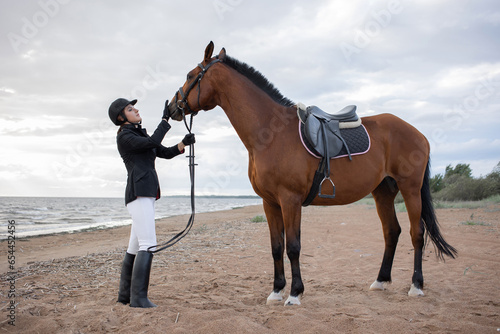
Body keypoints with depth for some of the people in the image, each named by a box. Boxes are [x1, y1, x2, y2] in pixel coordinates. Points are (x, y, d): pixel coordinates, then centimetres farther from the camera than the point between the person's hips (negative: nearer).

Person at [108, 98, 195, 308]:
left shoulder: (141, 135, 22)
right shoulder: (124, 137, -4)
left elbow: (166, 153, 15)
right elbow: (153, 143, -16)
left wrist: (184, 143, -1)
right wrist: (165, 120, -8)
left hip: (147, 194, 9)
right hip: (139, 193, -9)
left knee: (135, 246, 11)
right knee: (148, 245, -15)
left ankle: (125, 295, 17)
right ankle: (139, 298, -14)